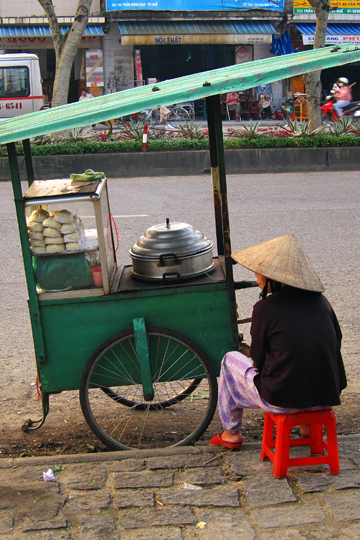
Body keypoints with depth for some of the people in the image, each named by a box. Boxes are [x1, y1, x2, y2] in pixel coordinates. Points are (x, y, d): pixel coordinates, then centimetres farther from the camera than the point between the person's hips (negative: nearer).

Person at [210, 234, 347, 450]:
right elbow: (337, 342, 12)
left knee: (231, 359, 21)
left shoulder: (265, 308, -13)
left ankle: (231, 433, 32)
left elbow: (258, 360, -5)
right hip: (327, 397, 5)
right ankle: (308, 423, 37)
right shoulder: (320, 301, 1)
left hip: (283, 400, -5)